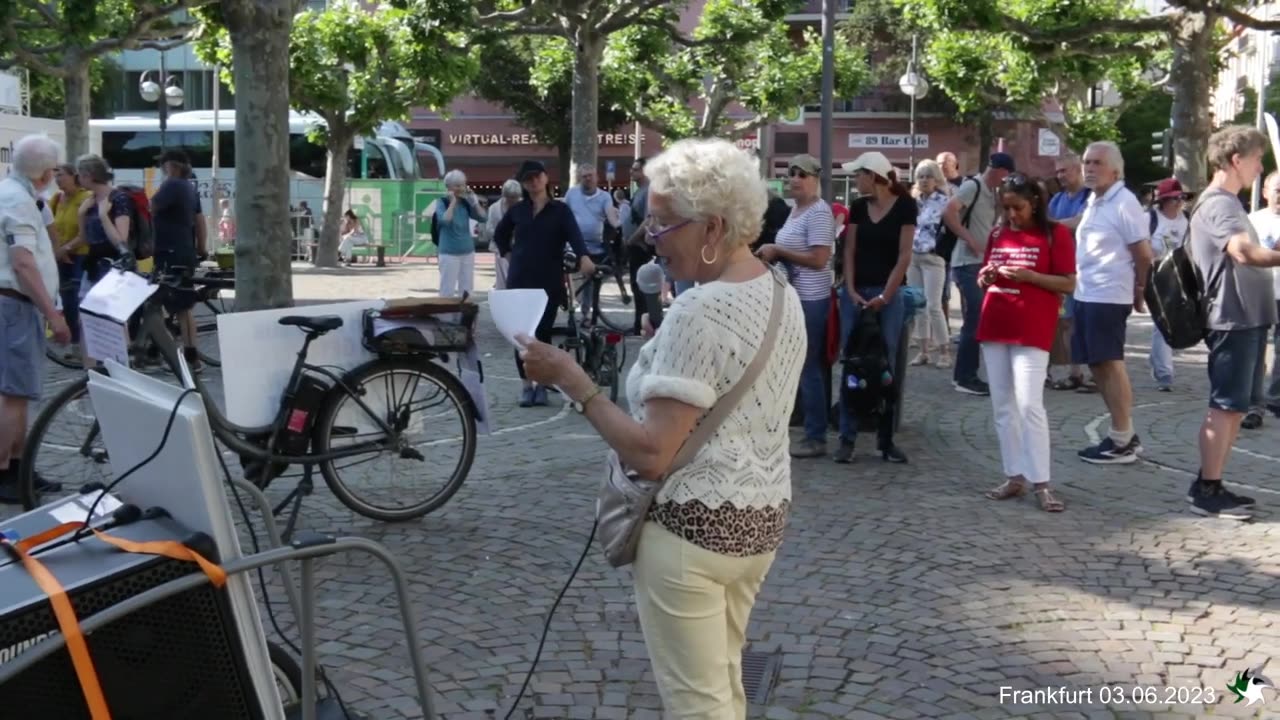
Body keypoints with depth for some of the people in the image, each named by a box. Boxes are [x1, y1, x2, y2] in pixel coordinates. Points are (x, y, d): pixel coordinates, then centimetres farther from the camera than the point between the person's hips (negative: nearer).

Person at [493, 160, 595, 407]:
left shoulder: (560, 210, 0)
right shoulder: (517, 210, 8)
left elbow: (574, 235, -17)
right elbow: (500, 234, 24)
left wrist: (584, 257, -35)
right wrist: (508, 254, 8)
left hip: (549, 281, -2)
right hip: (520, 280, 3)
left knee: (543, 332, -3)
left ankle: (542, 385, 10)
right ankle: (527, 385, 10)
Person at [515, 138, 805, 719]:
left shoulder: (699, 311, -23)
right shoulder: (782, 294, 5)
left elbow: (649, 454, -25)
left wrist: (570, 380, -19)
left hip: (695, 525, -9)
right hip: (761, 517, 9)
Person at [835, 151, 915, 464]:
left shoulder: (903, 206, -5)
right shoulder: (858, 206, 7)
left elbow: (904, 256, -7)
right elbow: (849, 250, 7)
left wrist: (885, 296, -11)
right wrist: (851, 289, -5)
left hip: (887, 293, -3)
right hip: (855, 292, 3)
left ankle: (886, 439, 10)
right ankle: (847, 438, 6)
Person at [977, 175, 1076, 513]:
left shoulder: (1055, 233, -3)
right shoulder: (997, 235, 13)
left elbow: (1069, 284, -6)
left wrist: (1028, 275, -18)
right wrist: (986, 276, -3)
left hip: (1032, 331, -6)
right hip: (994, 327, 6)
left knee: (1029, 405, -12)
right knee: (1003, 407, 6)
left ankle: (1041, 483, -7)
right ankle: (1015, 476, 13)